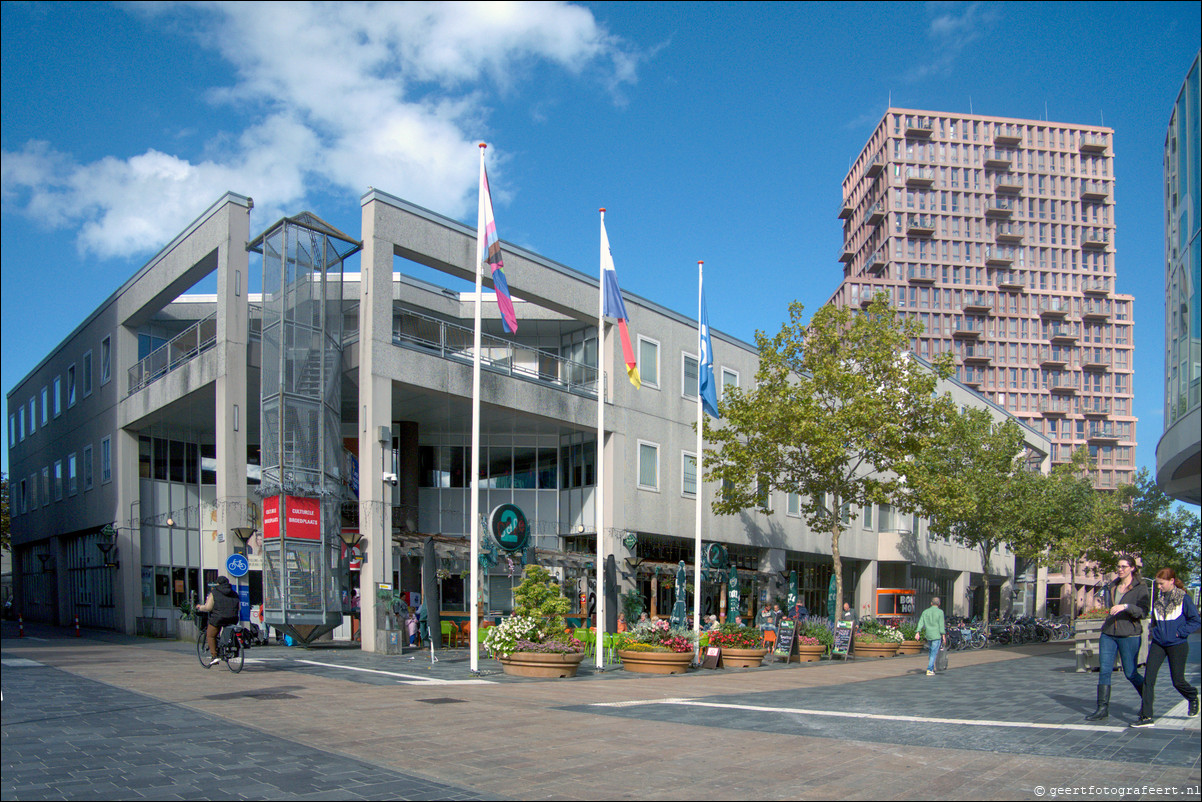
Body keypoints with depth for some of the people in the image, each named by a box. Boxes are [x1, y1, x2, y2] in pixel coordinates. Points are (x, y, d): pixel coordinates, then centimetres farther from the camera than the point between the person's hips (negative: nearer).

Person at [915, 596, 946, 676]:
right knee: (934, 653, -2)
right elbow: (941, 625, -10)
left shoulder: (925, 612, 8)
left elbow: (920, 623, 1)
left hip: (928, 635, 5)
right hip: (936, 635, -5)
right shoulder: (940, 612, -5)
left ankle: (932, 668, 21)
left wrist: (918, 633, -1)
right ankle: (929, 670, -7)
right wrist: (943, 635, -8)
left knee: (931, 651, 19)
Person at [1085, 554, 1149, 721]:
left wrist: (1125, 606, -30)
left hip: (1129, 635, -5)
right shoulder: (1112, 586, 13)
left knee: (1130, 674, 1)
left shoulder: (1140, 588, -5)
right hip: (1108, 633, 5)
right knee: (1104, 671, -2)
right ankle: (1102, 709, 0)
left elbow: (1143, 611, -17)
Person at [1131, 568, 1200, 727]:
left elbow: (1196, 621, -7)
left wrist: (1179, 632, -12)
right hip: (1158, 644, 4)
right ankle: (1146, 717, -8)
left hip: (1177, 645, -4)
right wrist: (1153, 631, 8)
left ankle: (1193, 698, 43)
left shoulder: (1183, 598, -9)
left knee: (1178, 681, 6)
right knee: (1148, 677, -9)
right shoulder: (1158, 597, 6)